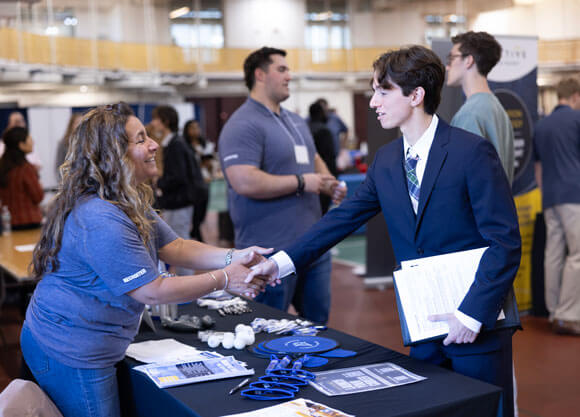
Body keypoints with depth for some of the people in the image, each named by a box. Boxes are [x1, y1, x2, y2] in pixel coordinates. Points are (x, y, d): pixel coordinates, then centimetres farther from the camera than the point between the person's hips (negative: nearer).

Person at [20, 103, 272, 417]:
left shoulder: (130, 204, 6)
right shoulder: (99, 220, -29)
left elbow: (174, 247, 5)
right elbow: (152, 291, -25)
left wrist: (234, 257, -10)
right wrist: (224, 279, -18)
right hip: (71, 357, -10)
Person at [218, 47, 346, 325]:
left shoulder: (296, 121, 16)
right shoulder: (244, 125, -15)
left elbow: (314, 159, 30)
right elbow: (244, 182, -26)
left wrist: (330, 184, 7)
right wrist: (301, 182, -18)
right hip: (272, 248, -9)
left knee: (318, 320, 18)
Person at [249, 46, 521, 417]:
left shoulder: (472, 151, -14)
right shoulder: (386, 160, 6)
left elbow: (505, 242, -16)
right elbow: (345, 218, 9)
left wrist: (473, 315, -20)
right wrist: (283, 260, 2)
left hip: (477, 324, -6)